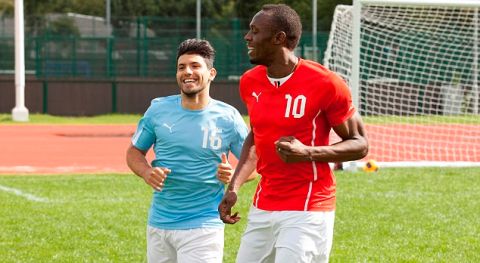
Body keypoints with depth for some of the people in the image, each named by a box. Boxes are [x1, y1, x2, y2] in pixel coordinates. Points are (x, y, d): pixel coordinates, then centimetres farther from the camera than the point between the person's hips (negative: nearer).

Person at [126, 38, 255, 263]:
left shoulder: (228, 117, -5)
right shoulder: (158, 109, 2)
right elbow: (134, 151, 12)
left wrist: (233, 176, -19)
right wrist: (147, 172, -10)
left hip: (203, 227, -3)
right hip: (158, 224, 4)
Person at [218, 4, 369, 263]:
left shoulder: (324, 83, -13)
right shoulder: (250, 82, 6)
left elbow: (360, 144, -6)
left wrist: (308, 153, -22)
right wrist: (233, 188, 10)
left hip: (307, 212, -6)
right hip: (261, 209, 6)